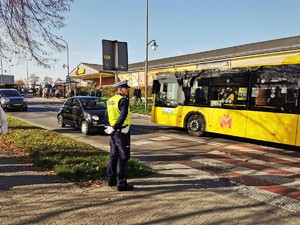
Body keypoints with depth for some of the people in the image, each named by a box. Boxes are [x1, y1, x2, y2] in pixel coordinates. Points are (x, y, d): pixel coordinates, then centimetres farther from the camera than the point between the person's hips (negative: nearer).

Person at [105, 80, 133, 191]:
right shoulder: (123, 100, -15)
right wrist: (114, 128, -16)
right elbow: (123, 116, -24)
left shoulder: (110, 100, 11)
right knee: (123, 157, -1)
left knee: (113, 156, 18)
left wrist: (110, 127, 18)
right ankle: (121, 184, 5)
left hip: (113, 132, 9)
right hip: (122, 132, -9)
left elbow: (107, 116, 16)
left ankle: (111, 180, 29)